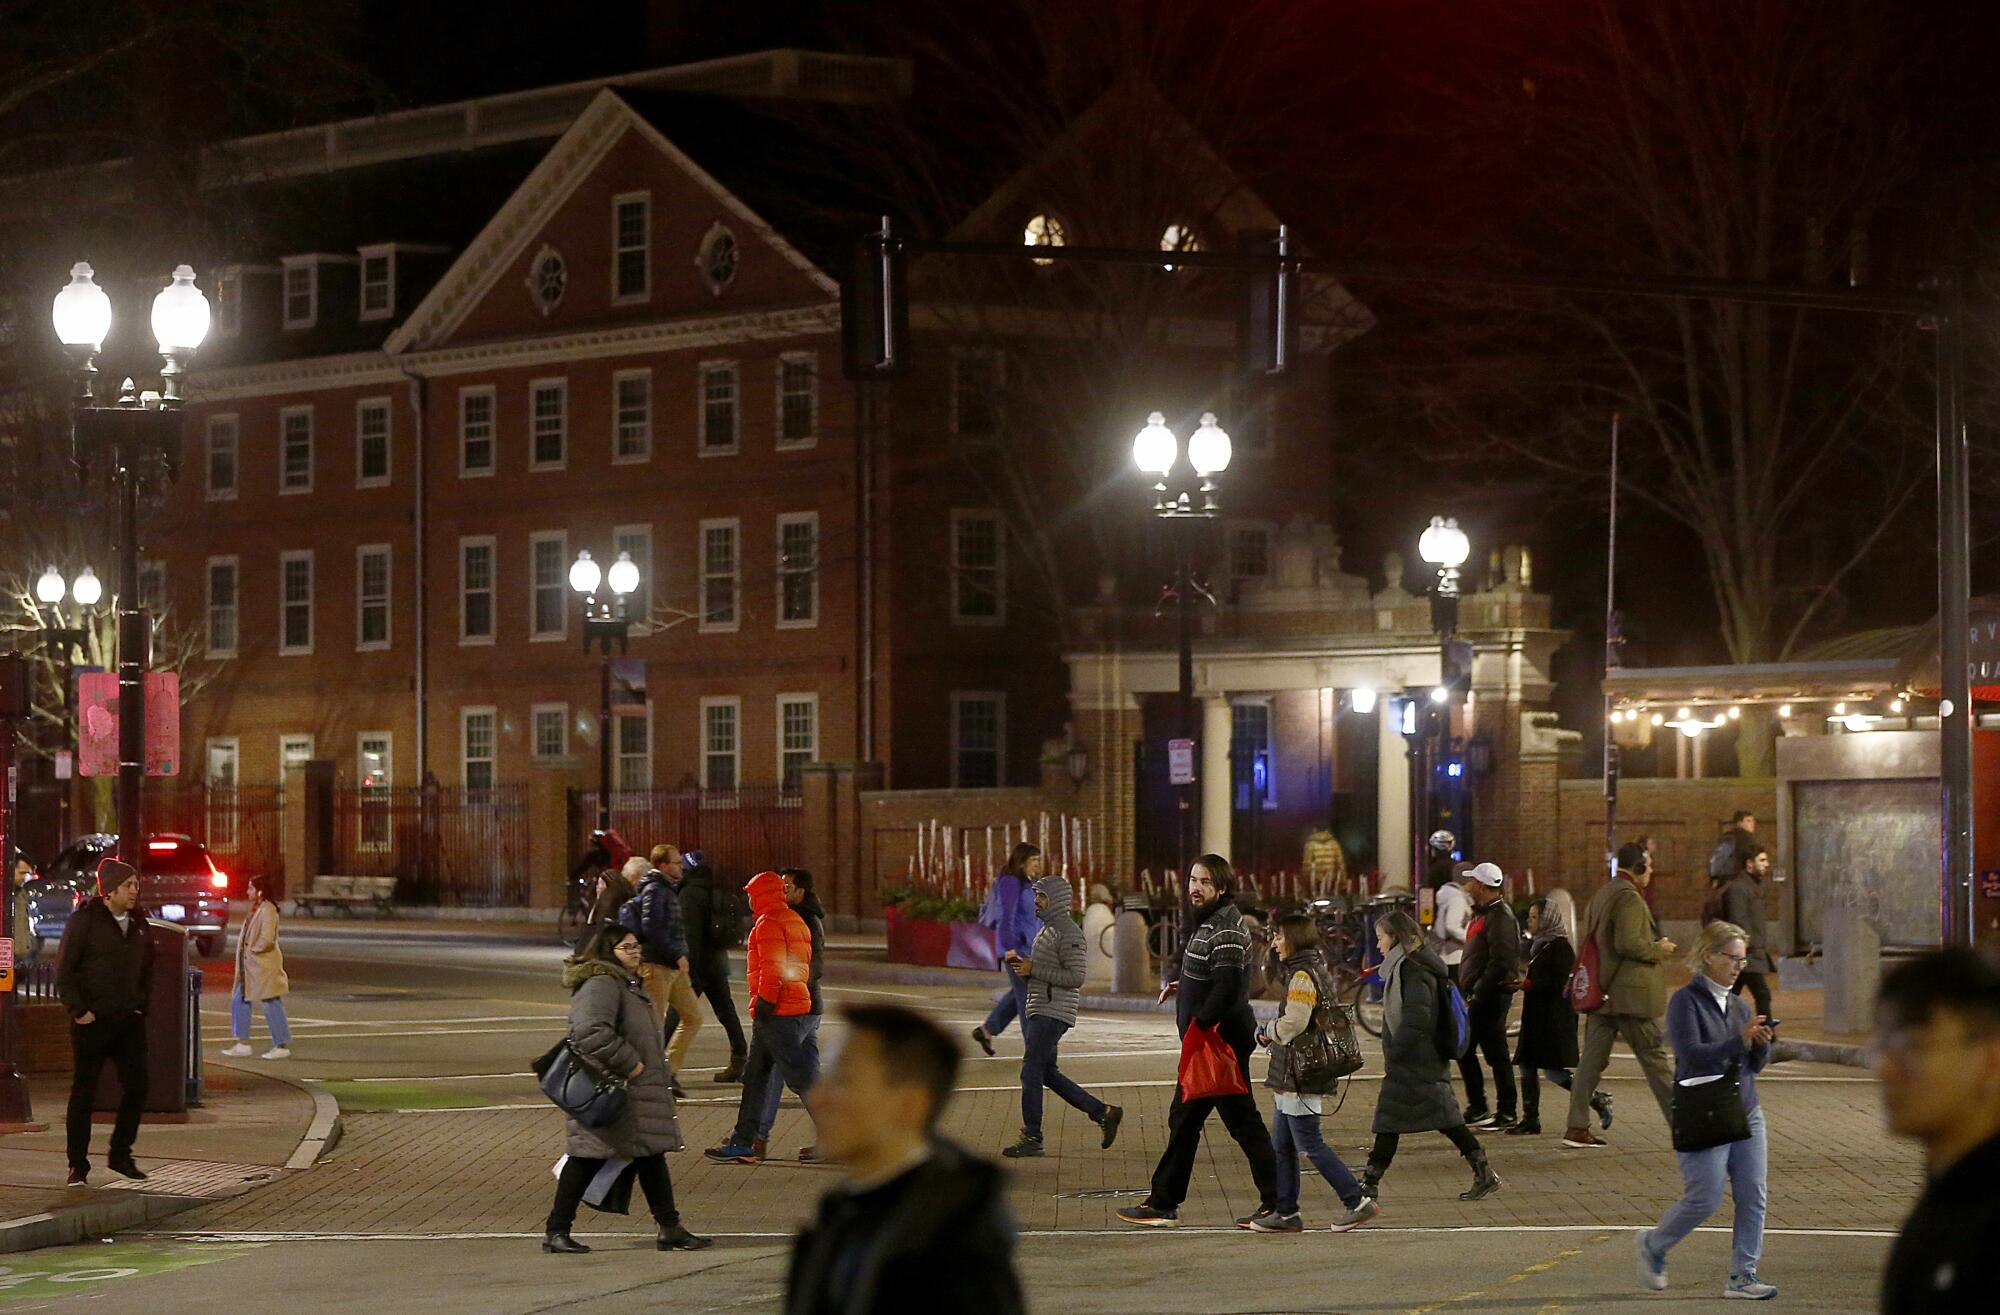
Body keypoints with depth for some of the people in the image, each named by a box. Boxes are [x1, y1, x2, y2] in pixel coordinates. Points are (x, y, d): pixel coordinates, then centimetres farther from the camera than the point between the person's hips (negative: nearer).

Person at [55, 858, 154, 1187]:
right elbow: (64, 970, -8)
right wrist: (78, 1010, -13)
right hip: (92, 1021, -5)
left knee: (136, 1086, 2)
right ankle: (78, 1166, 5)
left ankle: (121, 1154, 18)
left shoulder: (138, 923, 10)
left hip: (129, 1020, 6)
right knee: (84, 1092, 0)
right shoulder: (84, 920, -8)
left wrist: (142, 1005, 11)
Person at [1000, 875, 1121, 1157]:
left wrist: (1033, 970, -19)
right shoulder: (1047, 930, 18)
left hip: (1053, 1014, -10)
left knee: (1031, 1072, -8)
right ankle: (1104, 1114, 19)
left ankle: (1032, 1137, -1)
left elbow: (1075, 977, -21)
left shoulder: (1068, 933, -13)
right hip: (1036, 1012, 10)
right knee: (1047, 1074, 13)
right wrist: (1020, 964, 6)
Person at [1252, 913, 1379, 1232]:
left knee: (1309, 1144, -5)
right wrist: (1272, 1032, 7)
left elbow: (1293, 1022, -25)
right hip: (1292, 1076, 10)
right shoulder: (1318, 970, 15)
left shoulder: (1302, 976, -16)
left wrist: (1266, 1032, -6)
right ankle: (1286, 1213, 16)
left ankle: (1358, 1202, -2)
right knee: (1280, 1145, 13)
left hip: (1298, 1077, -10)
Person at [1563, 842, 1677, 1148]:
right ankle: (1680, 1121, 5)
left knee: (1592, 1058, 6)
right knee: (1654, 1057, -1)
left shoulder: (1601, 895, 15)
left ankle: (1577, 1127, 4)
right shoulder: (1629, 897, -14)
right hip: (1629, 994, -8)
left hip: (1601, 993, 8)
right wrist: (1658, 950, -7)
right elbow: (1628, 944, -23)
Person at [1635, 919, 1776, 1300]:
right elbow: (1692, 1054, -20)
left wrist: (1761, 1043, -6)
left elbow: (1755, 1066, 15)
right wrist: (1740, 1040, -26)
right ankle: (1653, 1246, 18)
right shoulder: (1686, 1001, -7)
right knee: (1704, 1199, -6)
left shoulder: (1738, 1005, 14)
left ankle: (1742, 1276, 5)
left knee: (1752, 1196, -1)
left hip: (1746, 1112, 7)